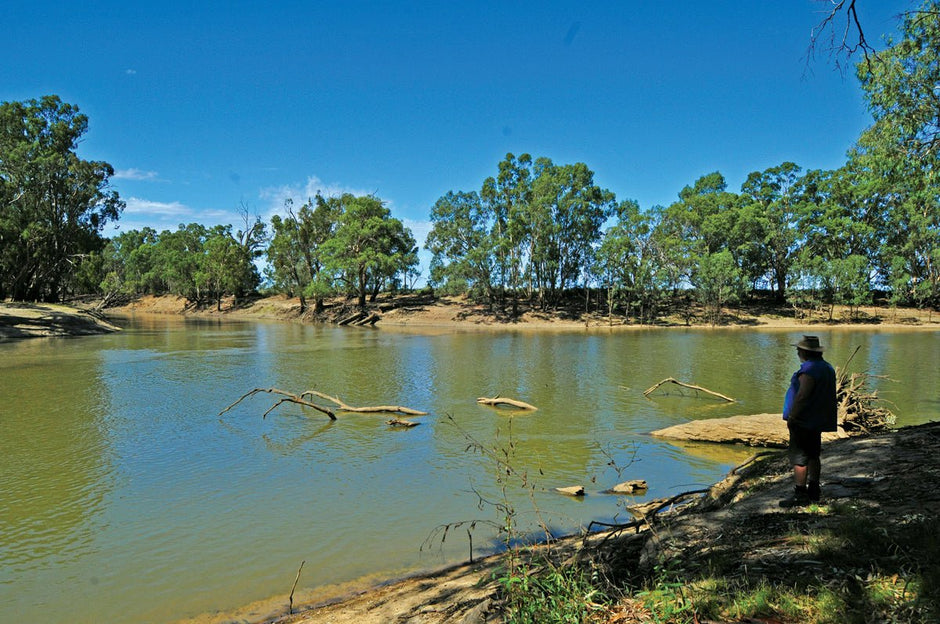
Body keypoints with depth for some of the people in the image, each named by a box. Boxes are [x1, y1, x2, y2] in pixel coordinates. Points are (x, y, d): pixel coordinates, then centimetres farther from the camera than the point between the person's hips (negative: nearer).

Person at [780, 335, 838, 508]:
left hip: (804, 421, -10)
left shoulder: (809, 370, -21)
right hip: (818, 421, 10)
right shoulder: (827, 368, 13)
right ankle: (813, 492, 24)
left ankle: (800, 495, -4)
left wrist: (791, 417, -20)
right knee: (813, 456, 16)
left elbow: (802, 396, -26)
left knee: (799, 457, -5)